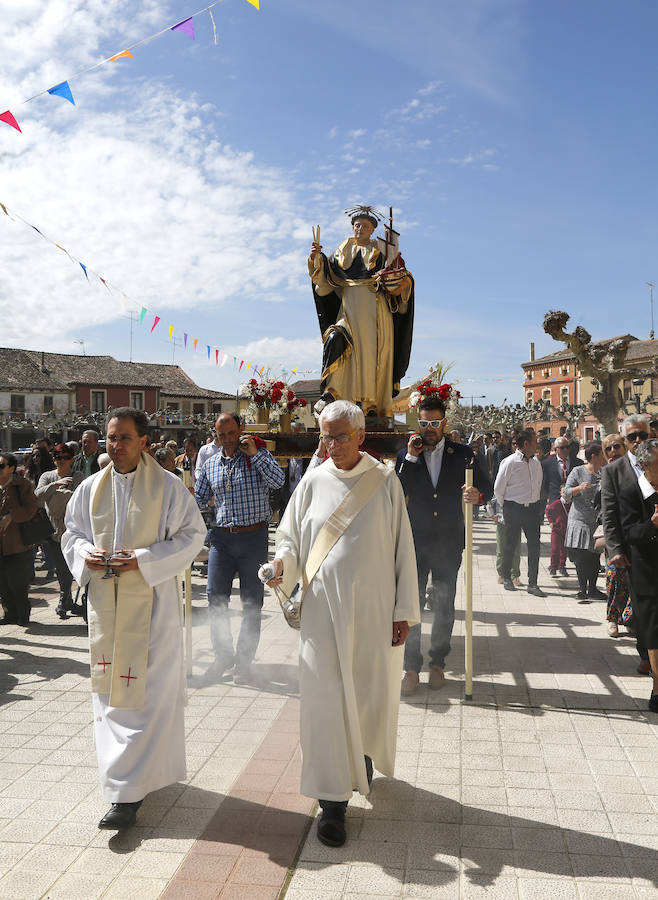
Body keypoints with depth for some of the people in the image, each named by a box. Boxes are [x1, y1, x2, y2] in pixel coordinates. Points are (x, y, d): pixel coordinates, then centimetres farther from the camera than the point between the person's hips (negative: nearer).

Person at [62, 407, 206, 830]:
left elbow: (192, 534, -6)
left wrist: (144, 559, -17)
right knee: (110, 685, 12)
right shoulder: (92, 487, 7)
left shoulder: (168, 487, -6)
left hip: (151, 602, -4)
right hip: (105, 601, 5)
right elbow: (72, 533, 15)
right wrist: (87, 554, -8)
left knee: (148, 691, -5)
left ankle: (129, 791, 1)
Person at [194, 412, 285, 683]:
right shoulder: (211, 464, 10)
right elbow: (198, 498, 18)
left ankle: (244, 661, 17)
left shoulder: (259, 455, -1)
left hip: (253, 538, -3)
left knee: (252, 602, 5)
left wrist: (254, 453, -18)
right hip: (222, 538, 3)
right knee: (215, 598, 2)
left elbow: (278, 481, -18)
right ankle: (223, 654, 21)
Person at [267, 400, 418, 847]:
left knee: (373, 693, 12)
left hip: (374, 609, 0)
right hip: (324, 610, 0)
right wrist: (283, 561, -16)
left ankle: (364, 755, 44)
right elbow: (290, 534, 8)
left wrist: (404, 610, -3)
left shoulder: (385, 481, -2)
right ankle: (333, 801, 13)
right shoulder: (313, 482, 1)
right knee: (327, 701, 1)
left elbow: (403, 547, 0)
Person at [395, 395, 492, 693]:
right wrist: (411, 458, -12)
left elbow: (486, 486, 6)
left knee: (444, 606, 10)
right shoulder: (405, 456, 4)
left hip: (449, 543, 1)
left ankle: (437, 663, 24)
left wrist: (477, 494, -17)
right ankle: (411, 667, 10)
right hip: (414, 542, 0)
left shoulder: (462, 453, 4)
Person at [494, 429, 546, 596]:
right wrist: (506, 507, 2)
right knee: (510, 544, 7)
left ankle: (533, 583, 7)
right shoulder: (510, 462, -10)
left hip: (532, 508, 5)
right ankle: (506, 577, 26)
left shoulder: (536, 463, 9)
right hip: (513, 509, -5)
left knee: (534, 545, 0)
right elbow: (498, 488, -6)